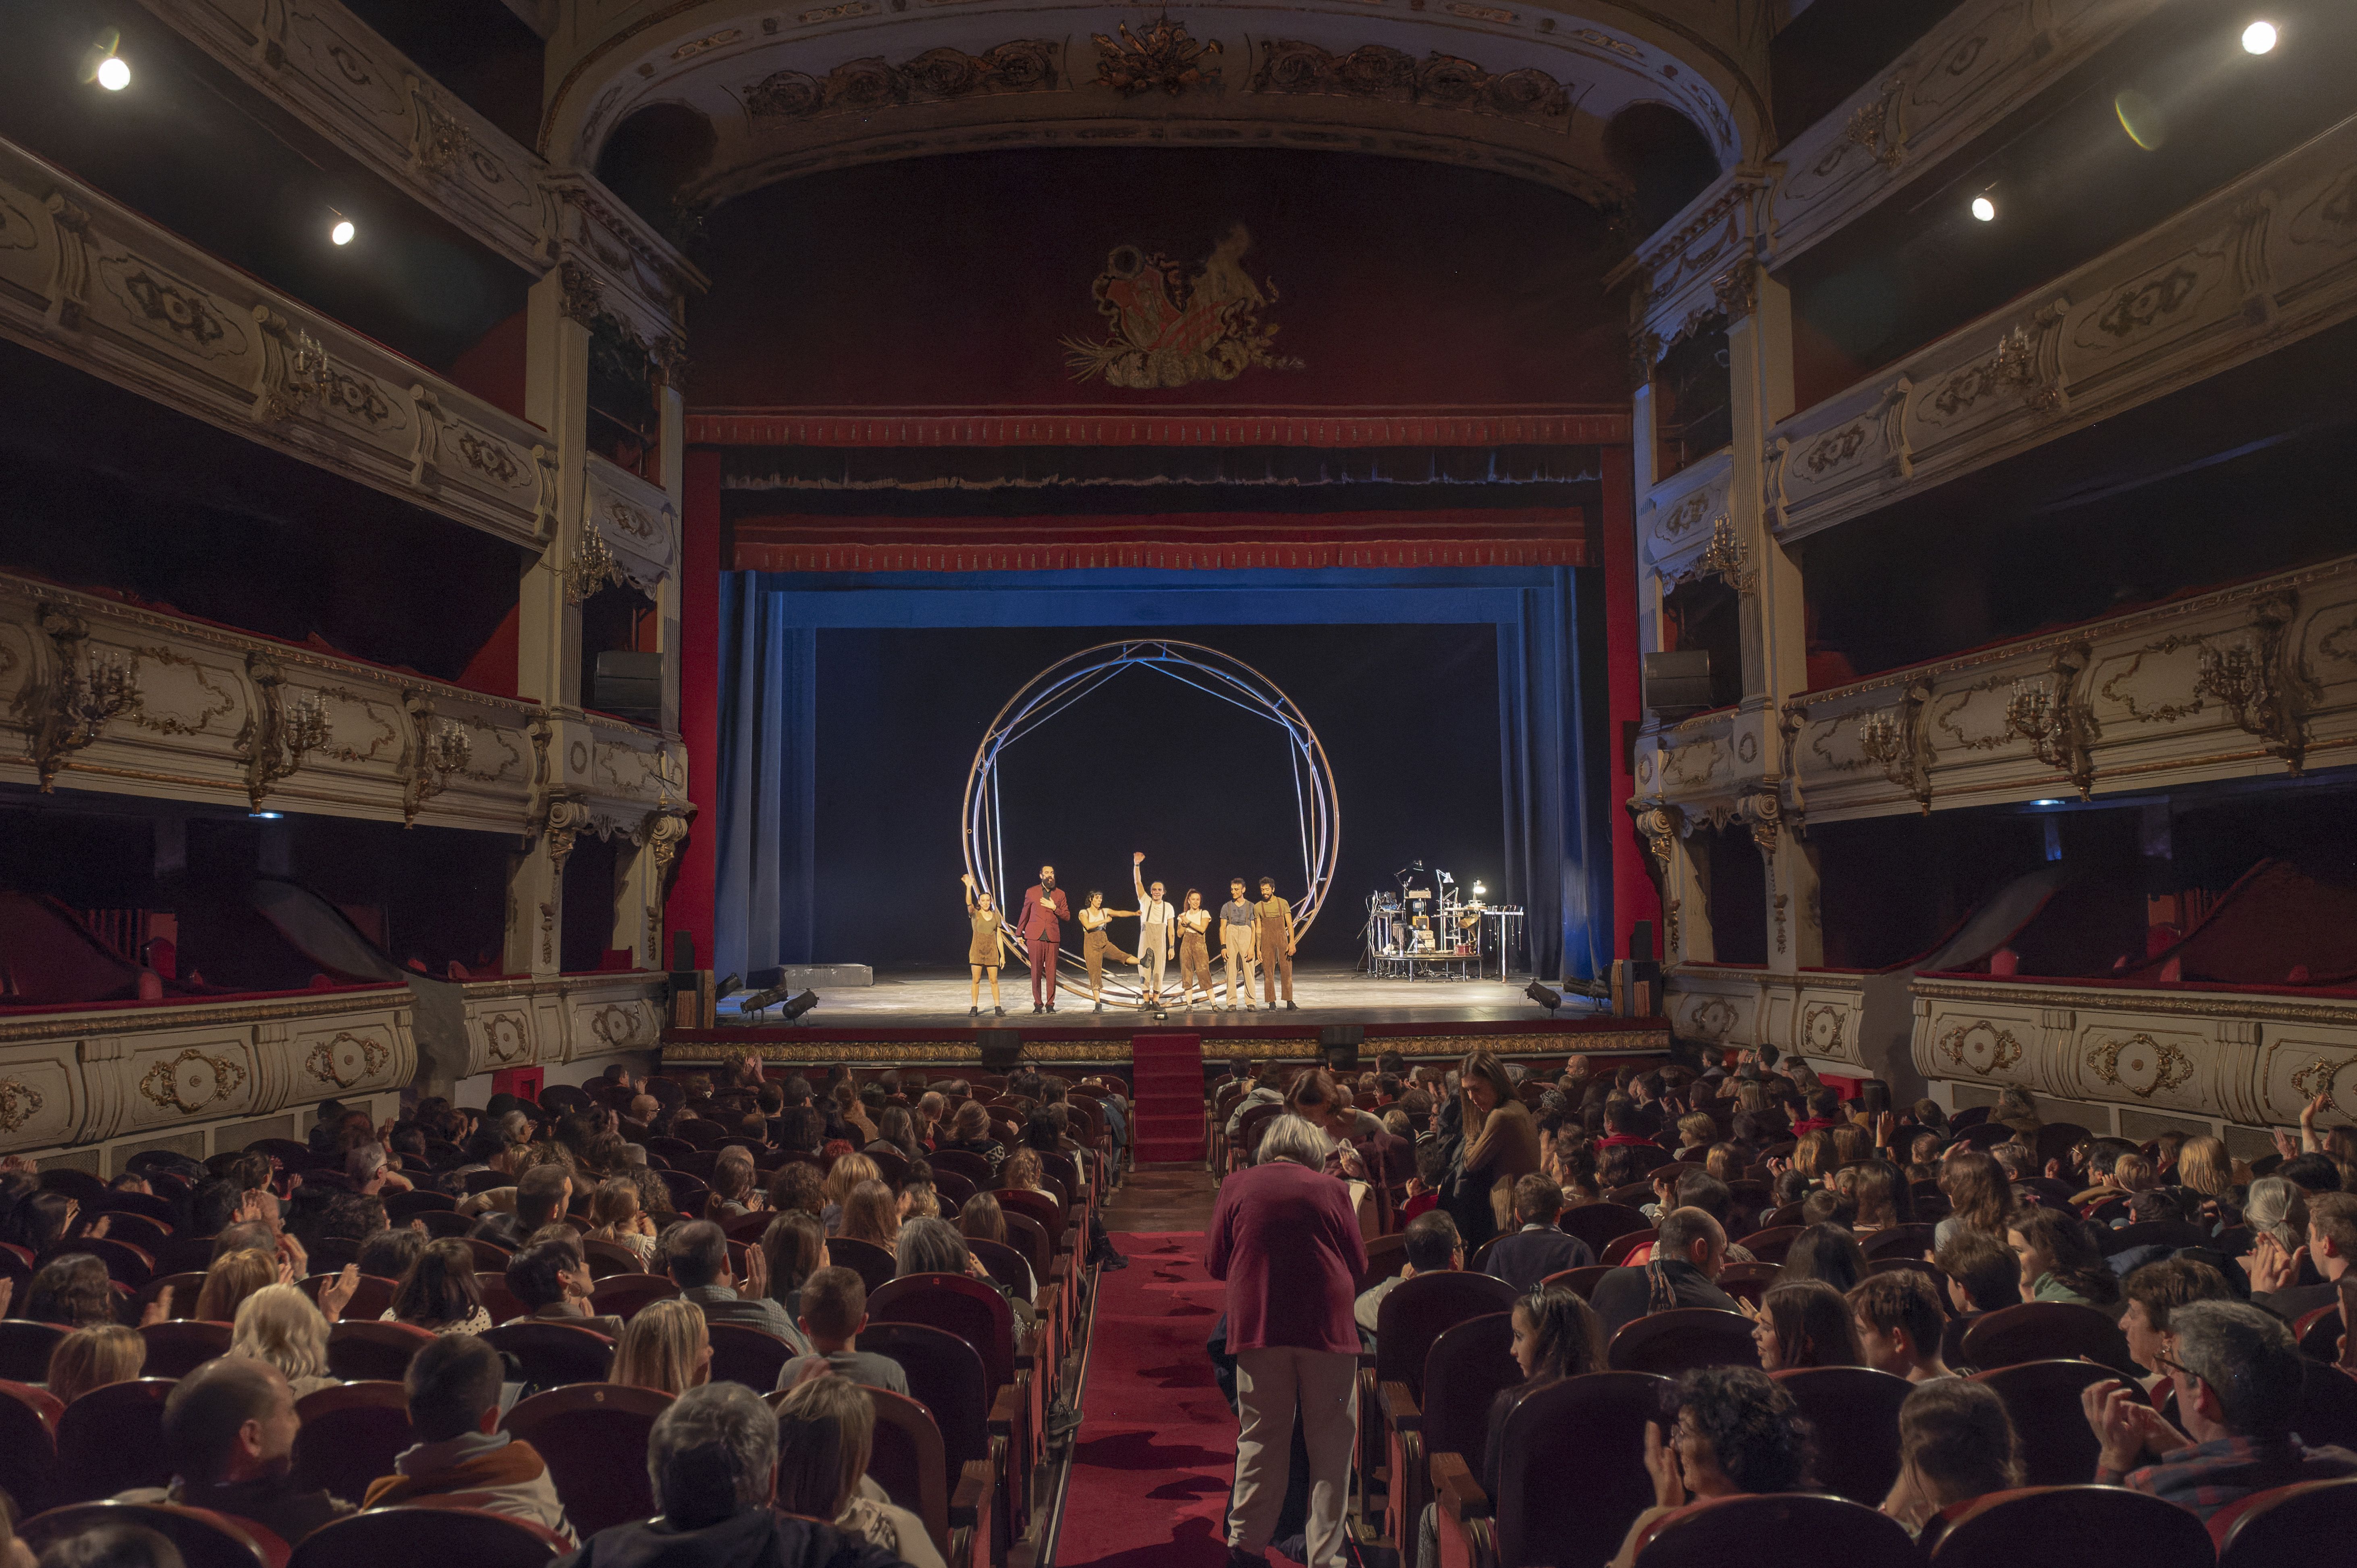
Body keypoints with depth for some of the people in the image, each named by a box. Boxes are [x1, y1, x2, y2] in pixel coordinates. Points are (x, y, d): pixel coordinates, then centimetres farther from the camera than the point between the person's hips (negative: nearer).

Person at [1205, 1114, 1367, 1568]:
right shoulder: (1331, 1189, 2)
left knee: (1260, 1440, 10)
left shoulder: (1237, 1186, 3)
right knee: (1331, 1443, 8)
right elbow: (1359, 1265, 8)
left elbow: (1215, 1263, 8)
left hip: (1258, 1326, 1)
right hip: (1328, 1326, -1)